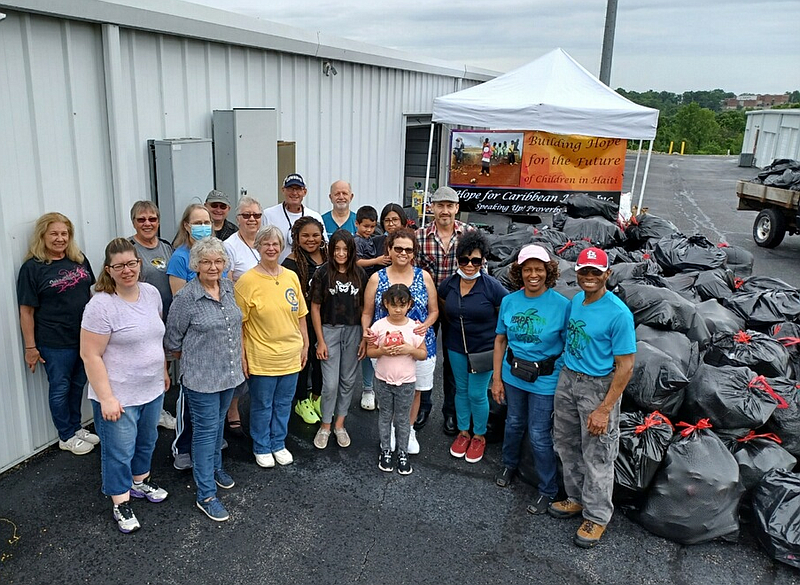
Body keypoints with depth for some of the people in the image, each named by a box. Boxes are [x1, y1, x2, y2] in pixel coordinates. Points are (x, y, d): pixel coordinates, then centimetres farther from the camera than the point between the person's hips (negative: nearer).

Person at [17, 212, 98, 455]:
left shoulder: (79, 259, 3)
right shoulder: (32, 267, -11)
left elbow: (91, 293, 13)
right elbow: (26, 311, -9)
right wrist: (30, 347, -9)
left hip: (85, 336, 5)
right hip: (55, 342, -5)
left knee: (78, 384, 18)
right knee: (60, 388, 10)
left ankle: (76, 428, 35)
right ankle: (66, 437, 25)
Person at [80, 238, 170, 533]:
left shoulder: (152, 293, 0)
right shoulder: (101, 305, -21)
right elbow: (90, 355, -19)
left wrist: (164, 371, 15)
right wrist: (106, 398, -20)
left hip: (152, 389, 7)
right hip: (119, 396, -6)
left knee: (147, 441, 24)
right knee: (119, 452, 9)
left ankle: (140, 480, 47)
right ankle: (121, 503, 29)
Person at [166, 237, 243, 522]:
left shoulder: (229, 287, 1)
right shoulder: (186, 298, -17)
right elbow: (173, 340, -7)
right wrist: (195, 358, 4)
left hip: (229, 372, 6)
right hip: (202, 378, -6)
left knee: (218, 423, 23)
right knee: (206, 430, 1)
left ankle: (215, 466, 44)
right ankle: (206, 495, 11)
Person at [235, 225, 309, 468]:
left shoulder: (292, 277, 3)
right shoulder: (247, 280, -11)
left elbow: (300, 315, 11)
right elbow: (238, 322, -10)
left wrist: (305, 344, 11)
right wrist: (241, 355, -11)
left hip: (290, 355, 4)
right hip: (261, 358, -4)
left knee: (283, 404, 18)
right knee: (262, 406, 12)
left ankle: (279, 444, 36)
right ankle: (262, 448, 31)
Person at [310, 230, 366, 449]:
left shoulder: (360, 274, 1)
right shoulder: (323, 273, -6)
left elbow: (363, 308, 5)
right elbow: (315, 308, -3)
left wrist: (365, 338, 2)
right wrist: (320, 341, -6)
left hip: (353, 332, 3)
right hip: (330, 331, -3)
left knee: (348, 380, 11)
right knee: (330, 383, -2)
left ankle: (339, 425, 27)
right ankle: (325, 426, 19)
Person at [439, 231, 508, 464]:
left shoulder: (492, 286, -19)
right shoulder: (448, 284, -6)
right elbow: (443, 307, 15)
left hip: (484, 348, -4)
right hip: (456, 348, 4)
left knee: (477, 394, 4)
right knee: (461, 390, 17)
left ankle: (479, 436, 27)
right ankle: (463, 432, 35)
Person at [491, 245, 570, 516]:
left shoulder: (562, 305, -15)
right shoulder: (509, 301, -4)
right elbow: (500, 340, 3)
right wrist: (497, 378, 3)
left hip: (545, 381, -4)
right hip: (513, 375, 4)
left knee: (539, 435, 3)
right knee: (514, 423, 22)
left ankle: (548, 489, 25)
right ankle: (509, 464, 50)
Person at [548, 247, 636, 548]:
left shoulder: (619, 314, -20)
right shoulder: (575, 301, 2)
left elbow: (625, 366, -18)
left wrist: (604, 409, -20)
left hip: (598, 387, -7)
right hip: (567, 379, 7)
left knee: (596, 456, 6)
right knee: (566, 445, 19)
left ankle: (597, 516, 26)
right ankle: (577, 499, 40)